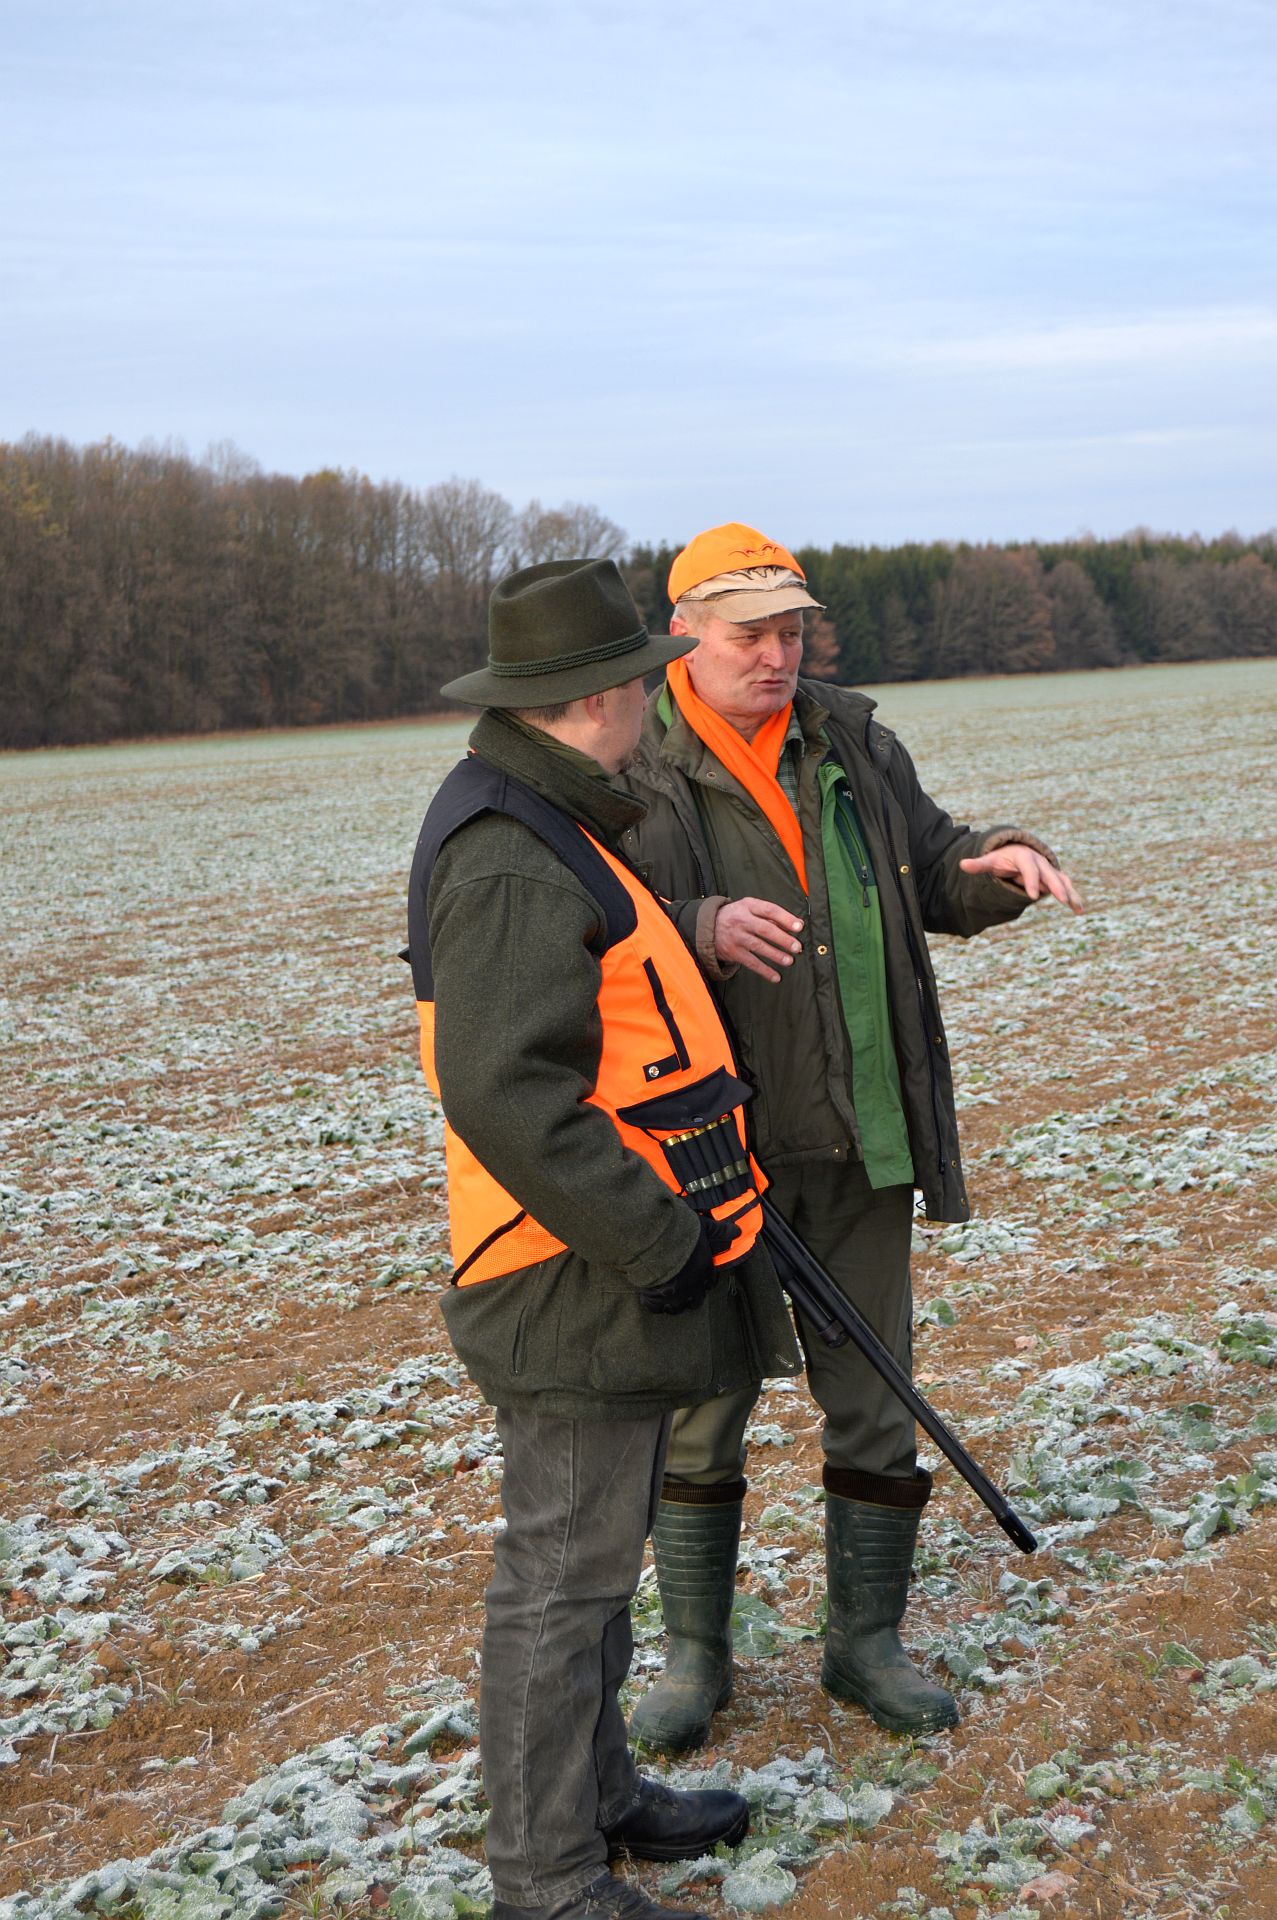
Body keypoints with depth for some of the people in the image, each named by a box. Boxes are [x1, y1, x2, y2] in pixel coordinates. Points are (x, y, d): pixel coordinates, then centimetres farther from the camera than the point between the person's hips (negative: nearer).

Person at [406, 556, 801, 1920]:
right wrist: (657, 1241, -23)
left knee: (597, 1549, 22)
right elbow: (502, 1094, -30)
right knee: (562, 1576, 1)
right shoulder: (513, 859, -22)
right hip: (579, 1286, -11)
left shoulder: (537, 825, 14)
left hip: (609, 1275, 11)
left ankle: (596, 1793, 38)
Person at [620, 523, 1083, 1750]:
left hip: (864, 1141, 4)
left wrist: (998, 865, -8)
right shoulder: (630, 769, -8)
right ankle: (695, 1653, 26)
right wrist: (707, 930, -34)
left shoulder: (851, 743, 7)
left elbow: (932, 874, 14)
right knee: (699, 1403, 9)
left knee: (874, 1399, 12)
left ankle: (865, 1642, 28)